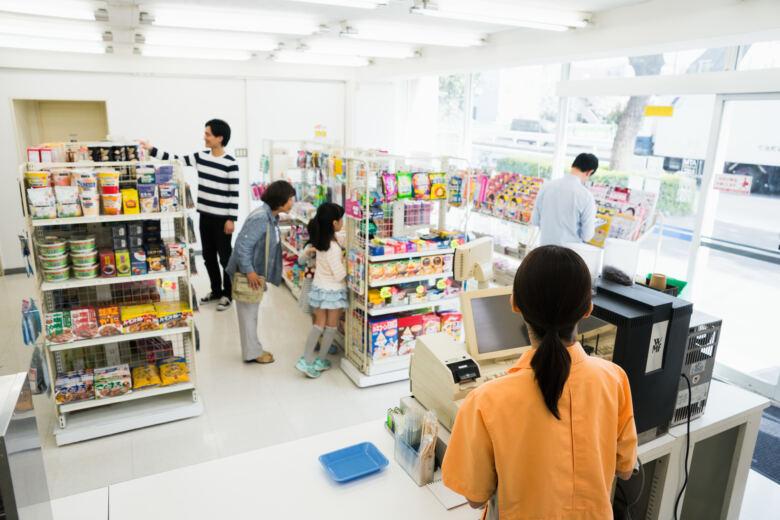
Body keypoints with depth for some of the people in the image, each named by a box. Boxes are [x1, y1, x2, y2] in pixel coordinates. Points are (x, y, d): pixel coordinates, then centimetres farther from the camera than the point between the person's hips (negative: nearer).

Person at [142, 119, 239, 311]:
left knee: (225, 258, 5)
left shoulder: (230, 163, -13)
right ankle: (216, 290, 30)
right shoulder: (201, 157, 6)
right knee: (208, 256, 15)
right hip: (204, 216, 7)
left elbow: (234, 194, -13)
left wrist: (231, 219, -15)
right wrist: (152, 150, 2)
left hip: (222, 219, -7)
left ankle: (227, 294, 19)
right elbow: (176, 159, 9)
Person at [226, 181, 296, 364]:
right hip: (246, 274, -10)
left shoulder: (272, 217, 6)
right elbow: (242, 245, -27)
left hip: (256, 273, 10)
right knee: (248, 312, 5)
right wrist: (249, 271, -25)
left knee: (252, 312, 20)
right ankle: (252, 353, 17)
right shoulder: (260, 218, -25)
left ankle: (254, 349, 33)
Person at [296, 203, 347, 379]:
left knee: (319, 324, 14)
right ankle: (321, 360, 20)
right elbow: (339, 275, -22)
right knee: (331, 327, 11)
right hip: (333, 291, -7)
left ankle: (307, 360, 11)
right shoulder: (333, 247, -25)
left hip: (319, 287, 7)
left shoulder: (320, 241, -1)